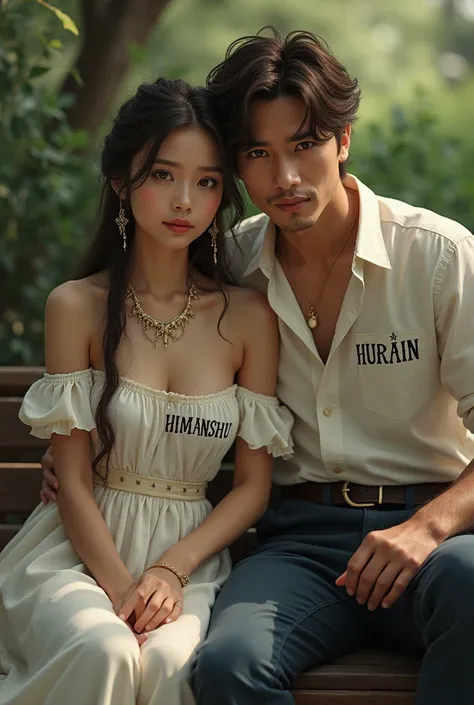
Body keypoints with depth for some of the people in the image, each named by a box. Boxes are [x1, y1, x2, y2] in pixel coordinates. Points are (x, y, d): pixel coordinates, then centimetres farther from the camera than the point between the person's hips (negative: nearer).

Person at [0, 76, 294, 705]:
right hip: (82, 549, 0)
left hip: (192, 554, 1)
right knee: (102, 652, -32)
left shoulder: (249, 317, 2)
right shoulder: (76, 307, -2)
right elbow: (74, 482, -3)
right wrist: (120, 584, -17)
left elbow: (254, 484, 4)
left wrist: (170, 569, -10)